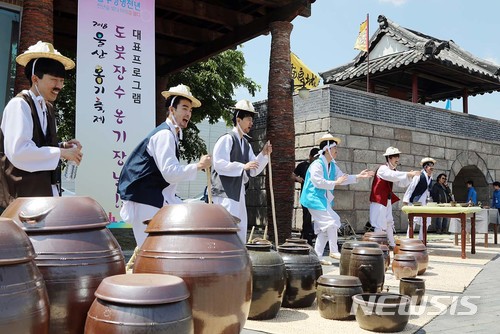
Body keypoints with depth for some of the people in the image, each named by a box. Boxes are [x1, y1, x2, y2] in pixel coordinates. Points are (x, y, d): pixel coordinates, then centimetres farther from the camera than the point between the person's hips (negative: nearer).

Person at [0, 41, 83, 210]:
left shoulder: (48, 107, 14)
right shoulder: (19, 105, -13)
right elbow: (18, 151, -24)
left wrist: (63, 146, 1)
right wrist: (62, 153, -18)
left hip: (47, 191, 8)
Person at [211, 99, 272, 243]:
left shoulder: (246, 144, 14)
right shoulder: (226, 139, -10)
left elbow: (254, 171, 13)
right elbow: (219, 164, -20)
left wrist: (264, 154, -1)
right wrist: (243, 166, -25)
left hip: (238, 192, 9)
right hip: (225, 192, -9)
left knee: (241, 230, 12)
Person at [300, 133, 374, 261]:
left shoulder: (333, 166, 11)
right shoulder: (317, 164, -17)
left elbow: (343, 177, 14)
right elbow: (318, 182, -25)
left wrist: (358, 176, 4)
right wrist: (335, 183, -22)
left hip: (325, 200, 10)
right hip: (315, 199, -10)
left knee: (324, 228, 11)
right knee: (331, 223, -10)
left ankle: (317, 255, 17)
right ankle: (334, 251, 2)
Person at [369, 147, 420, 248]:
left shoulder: (393, 170, 12)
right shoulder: (382, 169, -17)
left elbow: (401, 183, 8)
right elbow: (394, 176, -35)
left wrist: (410, 176, -9)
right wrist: (409, 174, -39)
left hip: (387, 201, 10)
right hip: (379, 200, -10)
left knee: (389, 222, 16)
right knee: (379, 224, -9)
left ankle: (392, 244, 25)